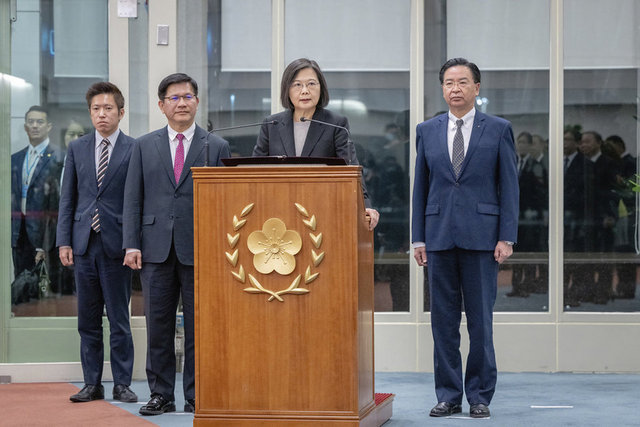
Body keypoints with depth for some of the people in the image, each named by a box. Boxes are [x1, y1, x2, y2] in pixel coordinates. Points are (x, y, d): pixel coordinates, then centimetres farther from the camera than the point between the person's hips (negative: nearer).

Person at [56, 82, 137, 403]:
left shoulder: (134, 150, -1)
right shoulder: (77, 149, 10)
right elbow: (68, 198, 11)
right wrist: (64, 241, 3)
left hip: (116, 244, -3)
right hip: (84, 244, 3)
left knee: (119, 319, 1)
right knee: (88, 320, 7)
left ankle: (122, 384, 9)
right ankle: (92, 384, 14)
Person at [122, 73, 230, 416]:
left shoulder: (217, 147, 6)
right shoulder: (144, 146, 10)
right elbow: (133, 197, 8)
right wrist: (132, 244, -2)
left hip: (199, 248, -1)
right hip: (156, 248, 1)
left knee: (198, 326, 2)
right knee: (158, 325, 4)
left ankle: (196, 397, 10)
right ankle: (161, 395, 13)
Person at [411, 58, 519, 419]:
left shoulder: (498, 129, 3)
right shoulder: (427, 131, 11)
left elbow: (510, 186, 1)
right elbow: (420, 186, 11)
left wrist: (507, 237, -6)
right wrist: (418, 238, 5)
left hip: (482, 236, -2)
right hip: (440, 236, 3)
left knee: (481, 320, 0)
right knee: (444, 320, 4)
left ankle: (480, 396, 9)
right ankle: (449, 396, 11)